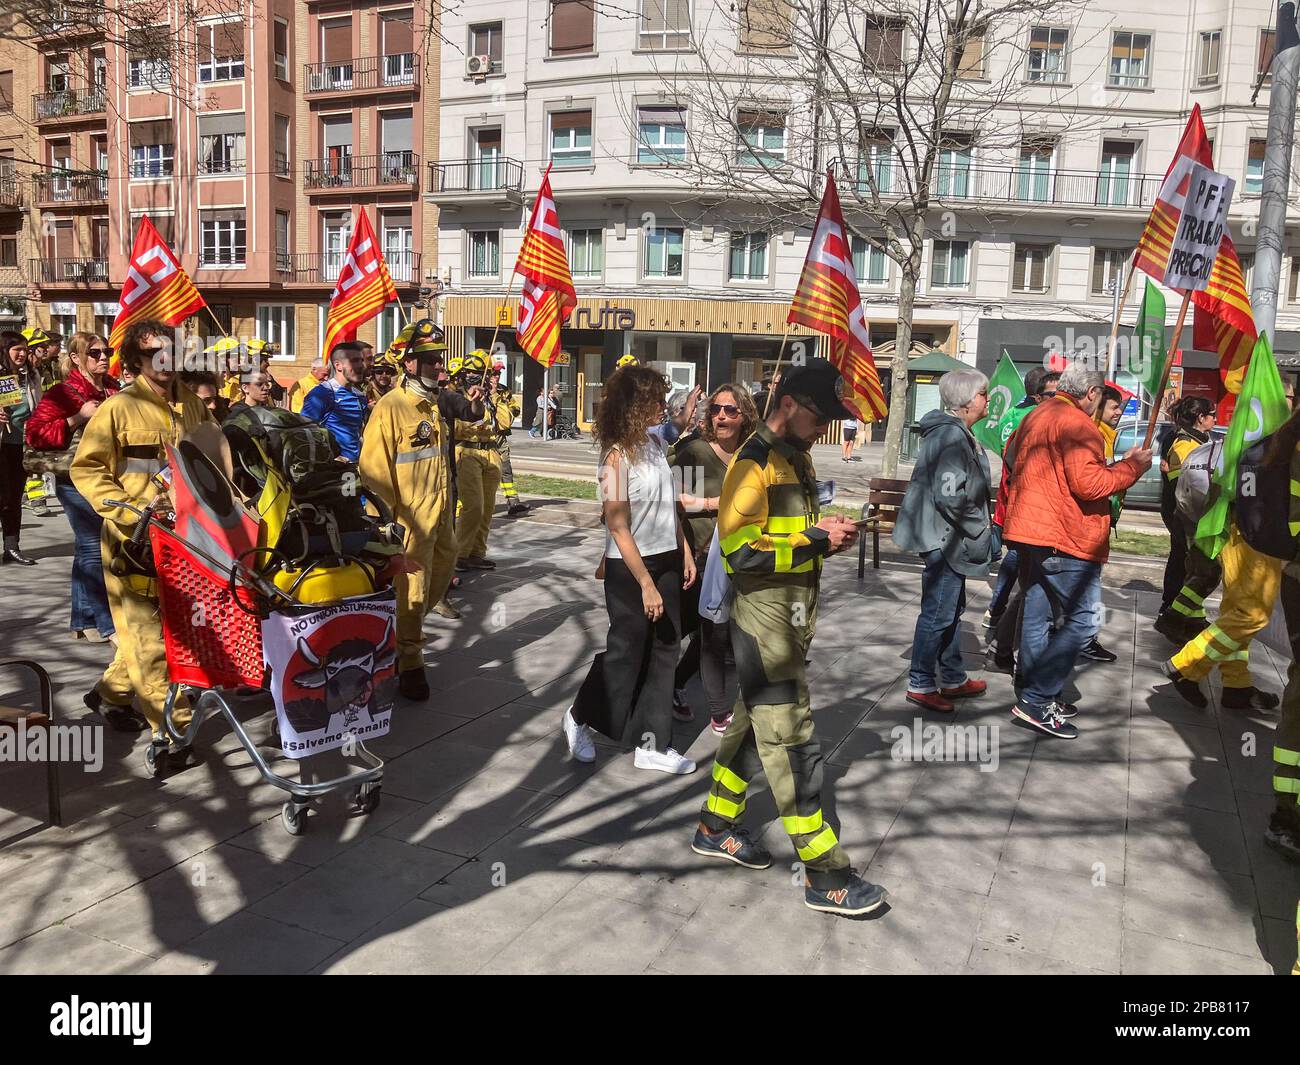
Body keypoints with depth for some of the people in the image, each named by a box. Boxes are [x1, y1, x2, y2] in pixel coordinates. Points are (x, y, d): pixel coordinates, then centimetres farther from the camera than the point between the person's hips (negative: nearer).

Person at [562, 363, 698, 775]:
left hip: (666, 561, 7)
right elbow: (618, 528, -19)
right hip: (630, 567, -7)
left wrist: (685, 552, 12)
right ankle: (579, 718, 31)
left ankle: (652, 744, 20)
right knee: (626, 652, 6)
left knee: (663, 651, 9)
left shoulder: (656, 443, 4)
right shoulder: (618, 456, -18)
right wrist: (646, 584, -19)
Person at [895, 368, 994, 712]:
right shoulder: (952, 436, -20)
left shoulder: (957, 432, 14)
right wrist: (981, 531, -16)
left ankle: (954, 679, 30)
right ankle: (920, 684, 8)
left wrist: (980, 529, 19)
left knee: (951, 609, 18)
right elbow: (950, 496, -27)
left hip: (948, 539, 11)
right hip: (944, 538, -11)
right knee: (939, 612, -2)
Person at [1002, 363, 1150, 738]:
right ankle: (1035, 700, -9)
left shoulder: (1034, 419, 18)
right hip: (1065, 538, -10)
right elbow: (1088, 483, -20)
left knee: (1036, 615, 12)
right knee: (1085, 618, -5)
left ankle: (1037, 699, 18)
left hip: (1029, 532, 10)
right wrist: (1131, 466, -7)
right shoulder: (1077, 424, -12)